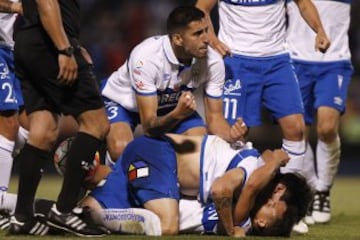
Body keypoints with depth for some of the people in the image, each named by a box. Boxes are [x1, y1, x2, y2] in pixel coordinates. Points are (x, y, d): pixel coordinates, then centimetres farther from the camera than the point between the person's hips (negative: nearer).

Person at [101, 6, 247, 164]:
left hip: (171, 104, 4)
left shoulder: (213, 61, -25)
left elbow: (214, 117, -17)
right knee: (121, 151, -32)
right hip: (122, 100, -4)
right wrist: (177, 114, -57)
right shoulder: (147, 58, -38)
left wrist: (231, 134, -40)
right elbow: (149, 125, -36)